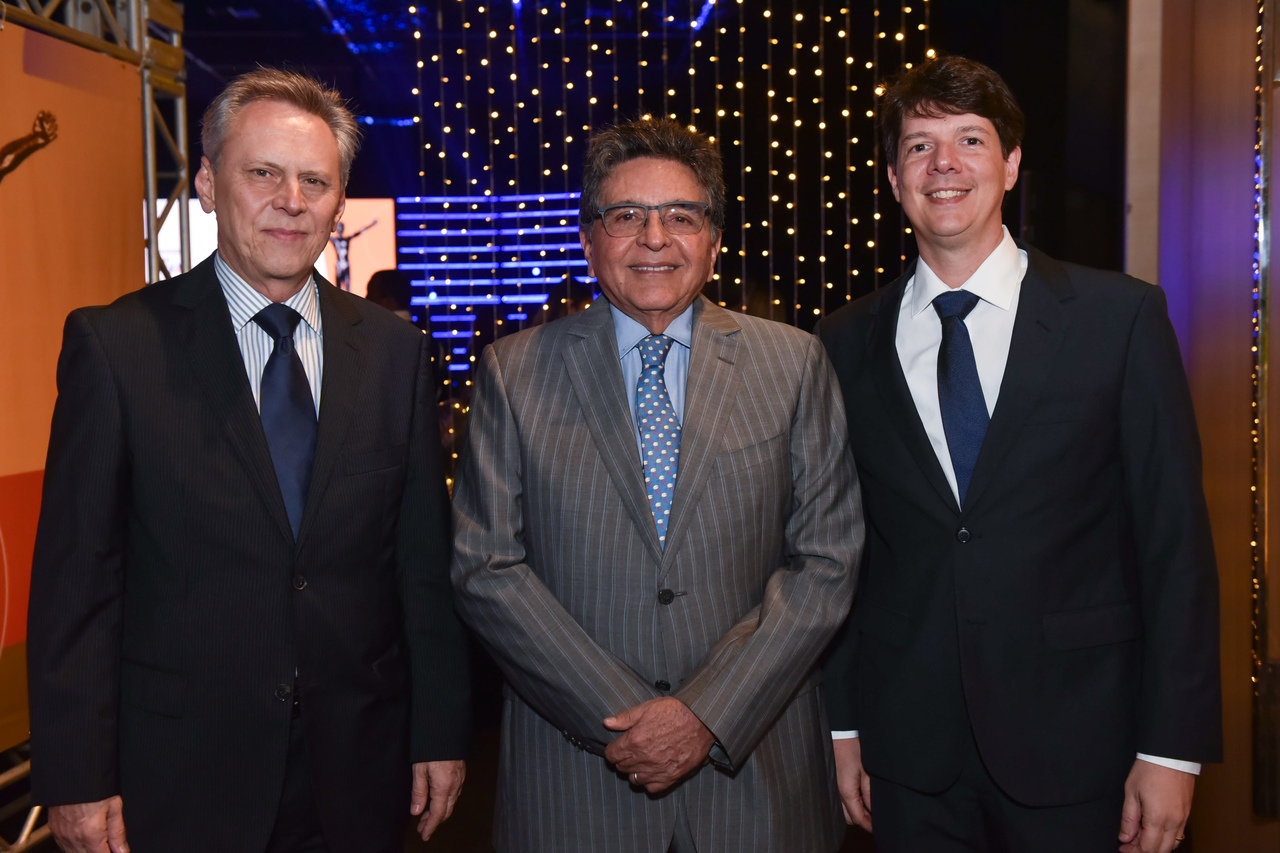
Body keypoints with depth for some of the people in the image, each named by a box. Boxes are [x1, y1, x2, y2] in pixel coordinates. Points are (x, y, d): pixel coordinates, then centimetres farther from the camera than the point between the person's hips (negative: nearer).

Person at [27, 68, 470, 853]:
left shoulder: (395, 351, 2)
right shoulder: (115, 344, -6)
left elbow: (426, 559, 4)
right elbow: (76, 575, -6)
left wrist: (441, 731, 4)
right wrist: (77, 778, -7)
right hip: (179, 776, -2)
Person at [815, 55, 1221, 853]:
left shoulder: (1122, 316, -4)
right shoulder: (847, 345, 2)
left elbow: (1176, 538, -5)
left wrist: (1172, 748, -7)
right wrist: (841, 724, 5)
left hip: (1075, 747, -1)